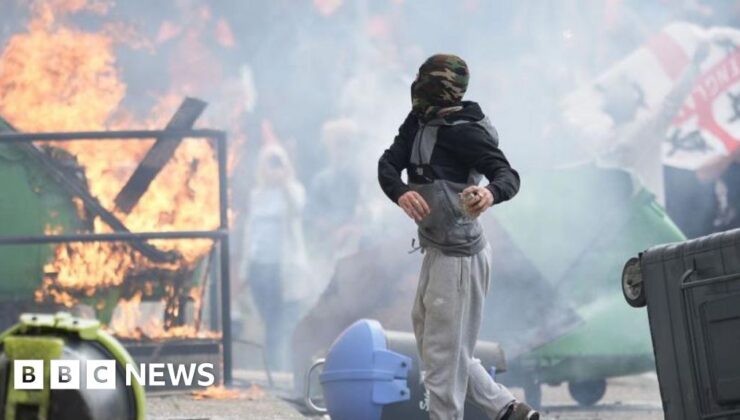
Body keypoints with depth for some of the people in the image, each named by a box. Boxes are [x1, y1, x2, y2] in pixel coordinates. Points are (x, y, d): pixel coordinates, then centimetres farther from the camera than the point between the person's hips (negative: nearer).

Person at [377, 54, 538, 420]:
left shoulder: (462, 130, -18)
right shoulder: (418, 123, 5)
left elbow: (508, 176, -25)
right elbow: (388, 165, -5)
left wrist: (490, 193, -48)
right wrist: (401, 192, -28)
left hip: (459, 256, -10)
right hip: (437, 251, 10)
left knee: (443, 352, -1)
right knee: (435, 341, 20)